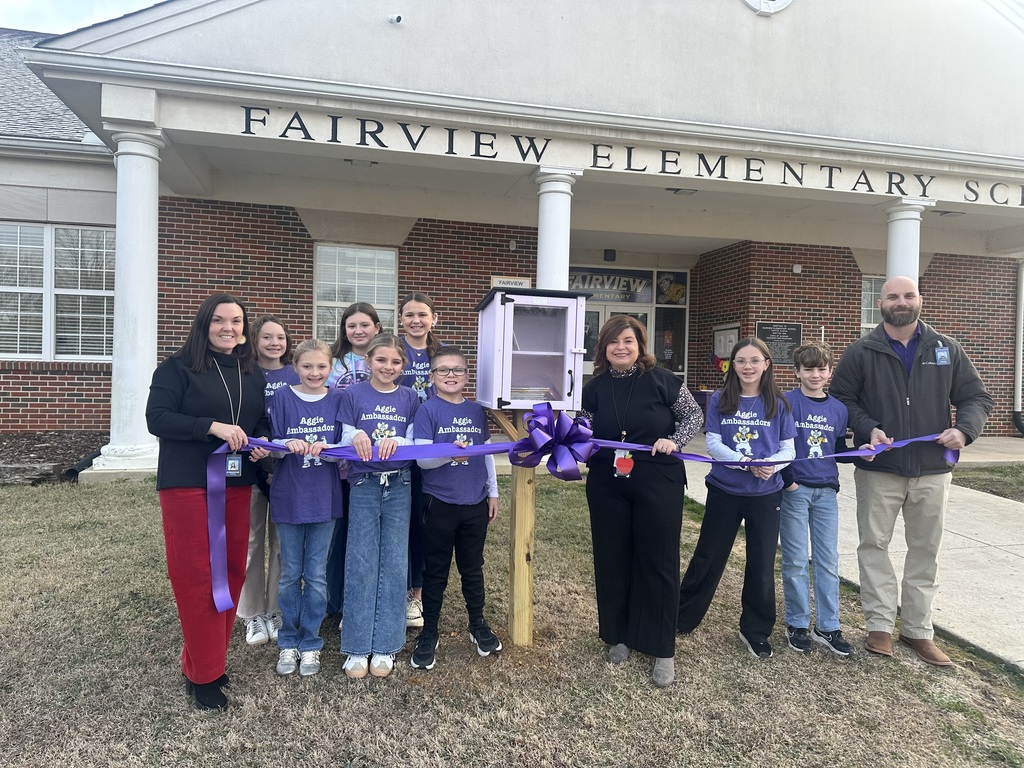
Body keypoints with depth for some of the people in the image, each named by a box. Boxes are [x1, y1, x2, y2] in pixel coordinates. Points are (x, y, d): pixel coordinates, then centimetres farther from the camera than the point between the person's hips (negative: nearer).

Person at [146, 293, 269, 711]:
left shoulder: (254, 375, 12)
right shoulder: (177, 368, -4)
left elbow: (263, 421, 19)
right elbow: (157, 418, -13)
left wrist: (261, 441, -3)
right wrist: (213, 427, -22)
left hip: (236, 485, 6)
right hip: (187, 484, -5)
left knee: (232, 571, 8)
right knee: (196, 577, -2)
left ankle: (205, 658, 25)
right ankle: (203, 674, 10)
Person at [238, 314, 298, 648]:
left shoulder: (296, 377, 5)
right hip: (252, 464, -1)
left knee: (282, 540, 9)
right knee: (253, 539, 5)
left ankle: (277, 611, 22)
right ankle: (253, 614, 19)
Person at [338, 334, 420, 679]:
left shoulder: (409, 398, 6)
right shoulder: (353, 395, 2)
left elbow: (414, 443, 3)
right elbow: (344, 440, 2)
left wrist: (396, 442, -18)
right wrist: (356, 436, -20)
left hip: (399, 486, 2)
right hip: (364, 485, -1)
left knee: (394, 565, 4)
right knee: (361, 565, 1)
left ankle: (385, 646, 15)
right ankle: (357, 647, 12)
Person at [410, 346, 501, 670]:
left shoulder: (477, 410, 6)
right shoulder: (428, 410, -8)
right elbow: (422, 459, -13)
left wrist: (493, 491, 12)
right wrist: (450, 454, -30)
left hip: (476, 503, 4)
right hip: (441, 503, -4)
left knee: (473, 567, 18)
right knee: (436, 571, 9)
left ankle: (478, 625, 35)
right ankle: (428, 634, 24)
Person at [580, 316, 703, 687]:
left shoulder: (660, 379, -7)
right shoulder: (594, 388, 3)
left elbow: (694, 414, 2)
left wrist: (674, 440, -14)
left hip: (658, 485, -3)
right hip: (607, 486, 3)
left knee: (658, 562, 3)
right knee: (612, 561, 11)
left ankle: (662, 650, 16)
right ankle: (618, 636, 30)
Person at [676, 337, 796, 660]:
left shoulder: (777, 404, -1)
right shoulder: (720, 400, -2)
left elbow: (789, 449, -1)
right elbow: (713, 443, -7)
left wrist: (772, 464, -22)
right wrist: (746, 462, -21)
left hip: (766, 494, 1)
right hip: (724, 490, 0)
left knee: (762, 565, 10)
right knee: (707, 558, 10)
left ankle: (756, 630, 27)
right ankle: (682, 618, 26)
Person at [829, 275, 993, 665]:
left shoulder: (947, 350, 5)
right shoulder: (861, 352, -2)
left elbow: (976, 397, 8)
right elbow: (841, 398, 0)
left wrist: (964, 429, -11)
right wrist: (868, 428, -16)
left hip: (932, 470, 2)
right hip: (878, 469, -2)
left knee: (925, 550, 10)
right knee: (874, 545, 3)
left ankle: (917, 629, 23)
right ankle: (880, 625, 15)